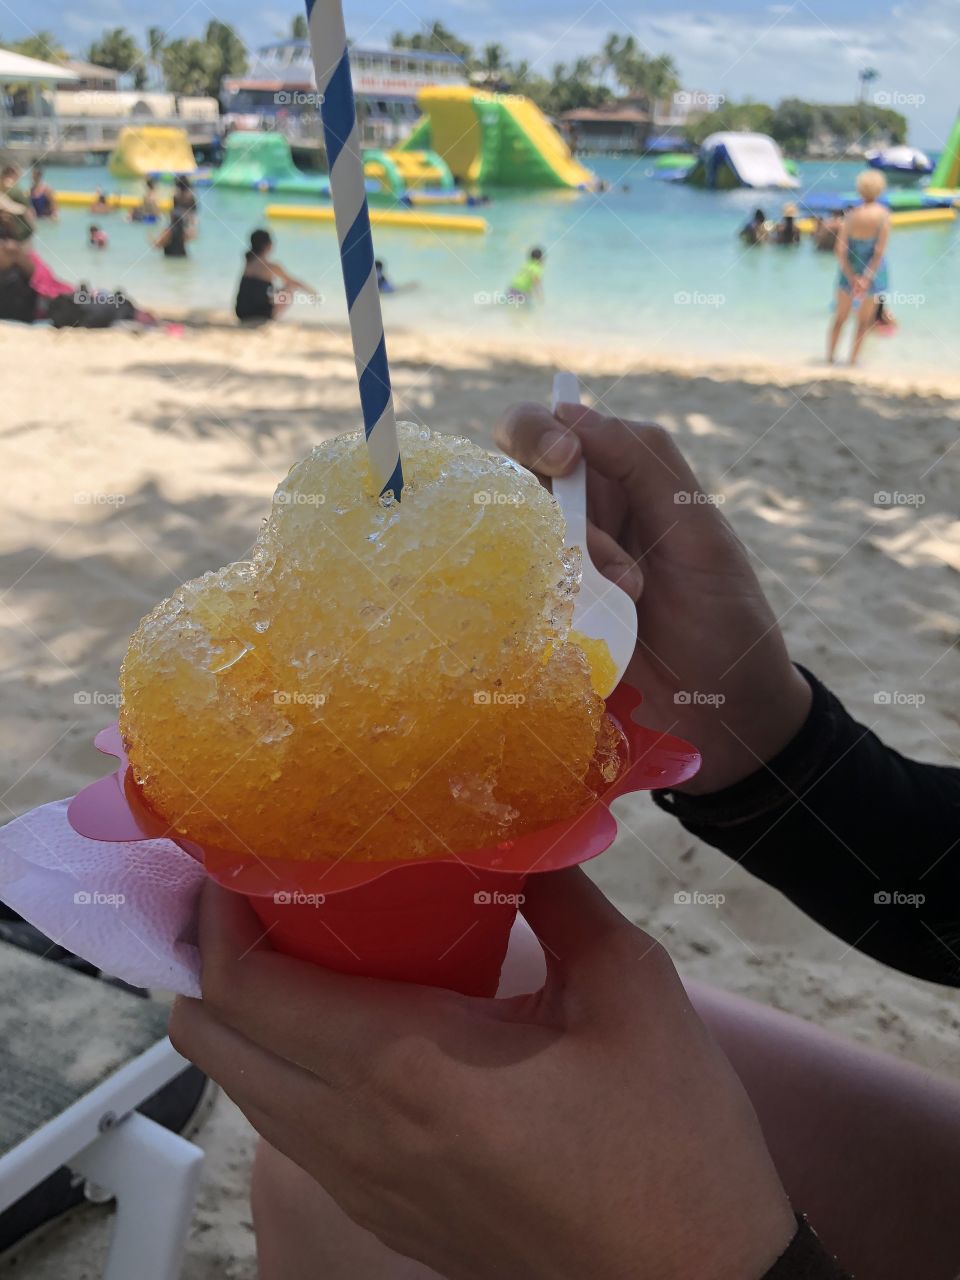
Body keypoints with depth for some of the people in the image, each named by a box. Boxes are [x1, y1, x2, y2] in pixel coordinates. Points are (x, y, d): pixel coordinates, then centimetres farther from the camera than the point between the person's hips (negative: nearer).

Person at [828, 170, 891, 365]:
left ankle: (830, 356, 20)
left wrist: (852, 279, -11)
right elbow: (879, 252, -19)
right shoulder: (883, 215, -15)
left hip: (850, 270, 2)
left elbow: (841, 252, -13)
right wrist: (867, 278, -16)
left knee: (840, 317, 15)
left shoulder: (850, 216, -10)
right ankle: (853, 359, 16)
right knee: (864, 320, 13)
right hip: (872, 271, -2)